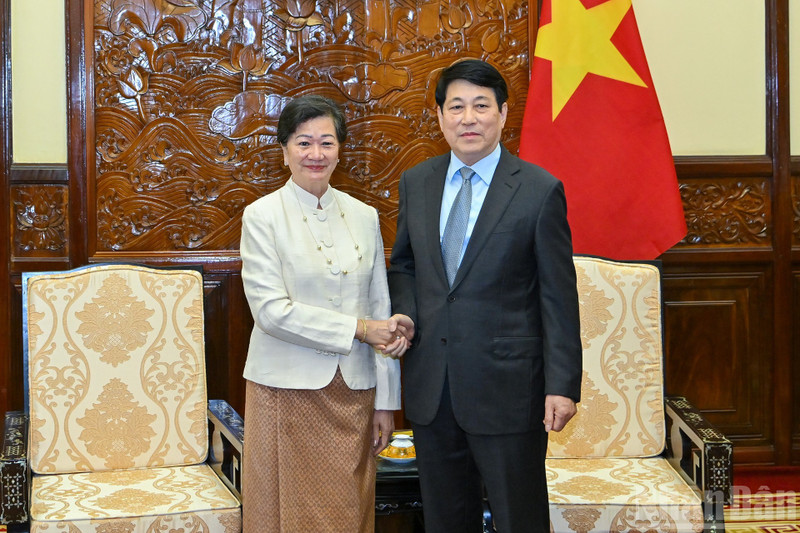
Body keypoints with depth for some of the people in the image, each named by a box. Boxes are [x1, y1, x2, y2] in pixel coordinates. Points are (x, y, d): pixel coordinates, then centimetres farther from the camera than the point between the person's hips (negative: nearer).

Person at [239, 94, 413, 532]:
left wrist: (386, 401, 6)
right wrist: (358, 329, -14)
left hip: (353, 393, 3)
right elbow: (271, 310, -13)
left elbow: (381, 311, 8)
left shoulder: (364, 217, 7)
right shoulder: (262, 216, -4)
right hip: (287, 392, -3)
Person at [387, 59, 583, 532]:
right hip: (431, 385, 4)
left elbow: (559, 297, -7)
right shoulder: (416, 183, 7)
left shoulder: (540, 191, -7)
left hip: (506, 386, -4)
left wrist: (563, 385, -12)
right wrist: (404, 316, -2)